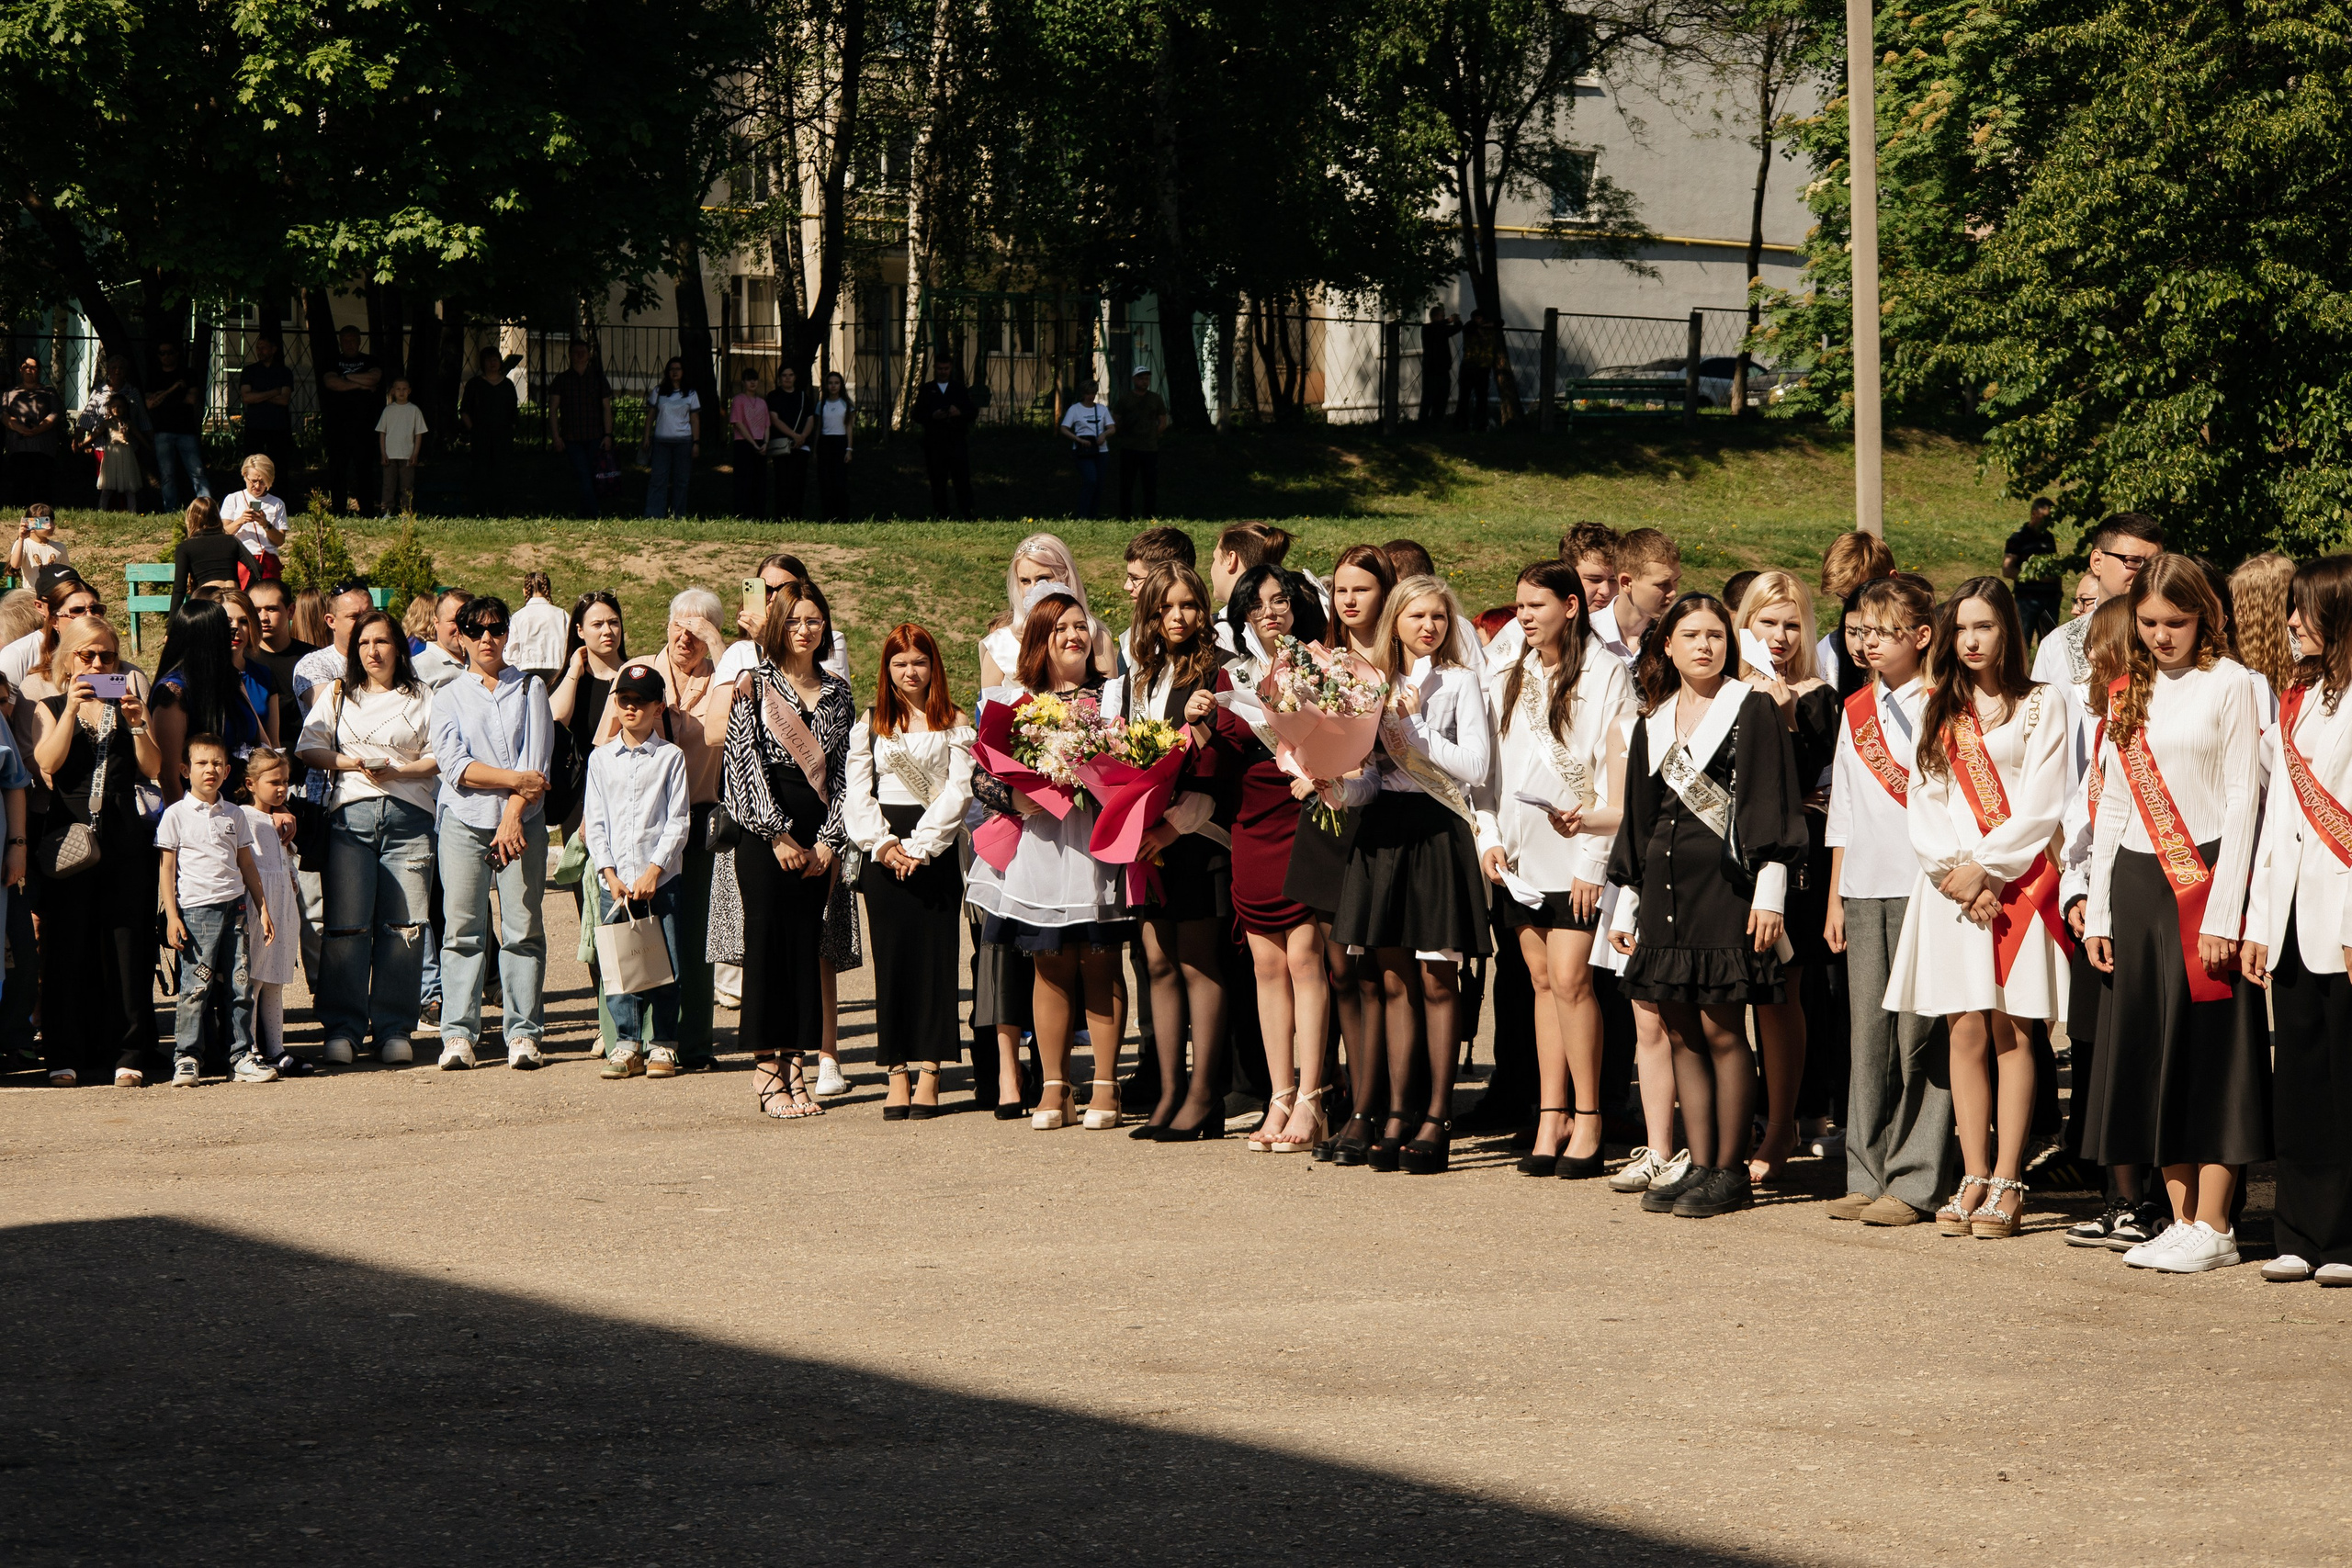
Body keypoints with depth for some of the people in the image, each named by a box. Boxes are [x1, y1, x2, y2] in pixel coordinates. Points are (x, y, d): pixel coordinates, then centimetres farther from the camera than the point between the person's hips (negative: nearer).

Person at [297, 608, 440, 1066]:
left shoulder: (421, 699, 13)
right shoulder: (336, 694, 18)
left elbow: (438, 757, 6)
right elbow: (310, 747, 10)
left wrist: (397, 771, -10)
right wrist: (348, 764, -8)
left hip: (408, 816, 0)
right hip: (351, 813, 1)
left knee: (403, 924, -4)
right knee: (345, 923, -6)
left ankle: (395, 1030, 2)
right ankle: (342, 1028, -2)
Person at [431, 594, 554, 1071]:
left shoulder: (530, 688, 12)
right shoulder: (449, 696, 12)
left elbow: (535, 761, 1)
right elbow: (454, 764, -2)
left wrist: (513, 816, -10)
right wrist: (515, 779, -11)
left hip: (522, 821, 0)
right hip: (464, 821, 0)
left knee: (523, 928, -4)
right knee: (462, 928, -5)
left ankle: (522, 1033, -1)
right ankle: (458, 1034, -3)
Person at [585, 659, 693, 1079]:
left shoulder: (671, 757, 4)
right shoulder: (600, 759, 10)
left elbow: (677, 822, -1)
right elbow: (595, 822, 7)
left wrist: (653, 871, -10)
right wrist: (610, 874, -4)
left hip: (661, 878, -2)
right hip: (616, 882, 2)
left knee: (665, 964, -1)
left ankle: (663, 1045, 8)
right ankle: (627, 1044, 9)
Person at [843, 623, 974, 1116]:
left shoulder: (955, 724, 7)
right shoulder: (869, 724, 12)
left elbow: (959, 789, -3)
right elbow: (857, 795, 6)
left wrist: (921, 845, -12)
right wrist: (884, 844, -9)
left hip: (936, 848, -1)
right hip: (884, 850, 2)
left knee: (934, 954, -4)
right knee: (891, 956, -1)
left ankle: (927, 1075, -4)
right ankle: (897, 1074, 0)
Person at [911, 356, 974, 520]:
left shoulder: (960, 389, 14)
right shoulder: (926, 390, 12)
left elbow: (971, 413, 9)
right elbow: (918, 416, 6)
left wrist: (959, 413, -13)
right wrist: (933, 416, -13)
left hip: (957, 441, 0)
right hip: (934, 443, 0)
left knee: (962, 480, -9)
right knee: (938, 482, 1)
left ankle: (967, 517, -9)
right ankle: (939, 517, 5)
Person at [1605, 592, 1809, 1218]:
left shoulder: (1752, 710, 0)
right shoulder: (1653, 724, 16)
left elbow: (1772, 804, -5)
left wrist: (1769, 891, -13)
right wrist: (1625, 906, 19)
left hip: (1724, 885, -6)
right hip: (1665, 890, 6)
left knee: (1720, 1030, -6)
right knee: (1682, 1033, 5)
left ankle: (1731, 1171, 1)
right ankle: (1699, 1165, 10)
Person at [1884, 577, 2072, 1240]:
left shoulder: (2040, 704, 3)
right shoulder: (1938, 709, 15)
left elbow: (2040, 805, -4)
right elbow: (1924, 801, 9)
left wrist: (1983, 867, -11)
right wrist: (1953, 871, -7)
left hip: (2016, 880, -3)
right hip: (1949, 883, 3)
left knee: (2010, 1033, -5)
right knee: (1966, 1032, 0)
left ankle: (2006, 1184, -5)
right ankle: (1974, 1178, 2)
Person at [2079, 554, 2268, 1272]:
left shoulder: (2229, 685, -3)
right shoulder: (2129, 693, 13)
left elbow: (2242, 801, -7)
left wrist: (2223, 915, -13)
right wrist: (2097, 911, 10)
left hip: (2204, 877, -6)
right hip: (2137, 882, 6)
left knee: (2209, 1052, -4)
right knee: (2148, 1049, 5)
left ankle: (2214, 1227, 0)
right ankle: (2180, 1219, 11)